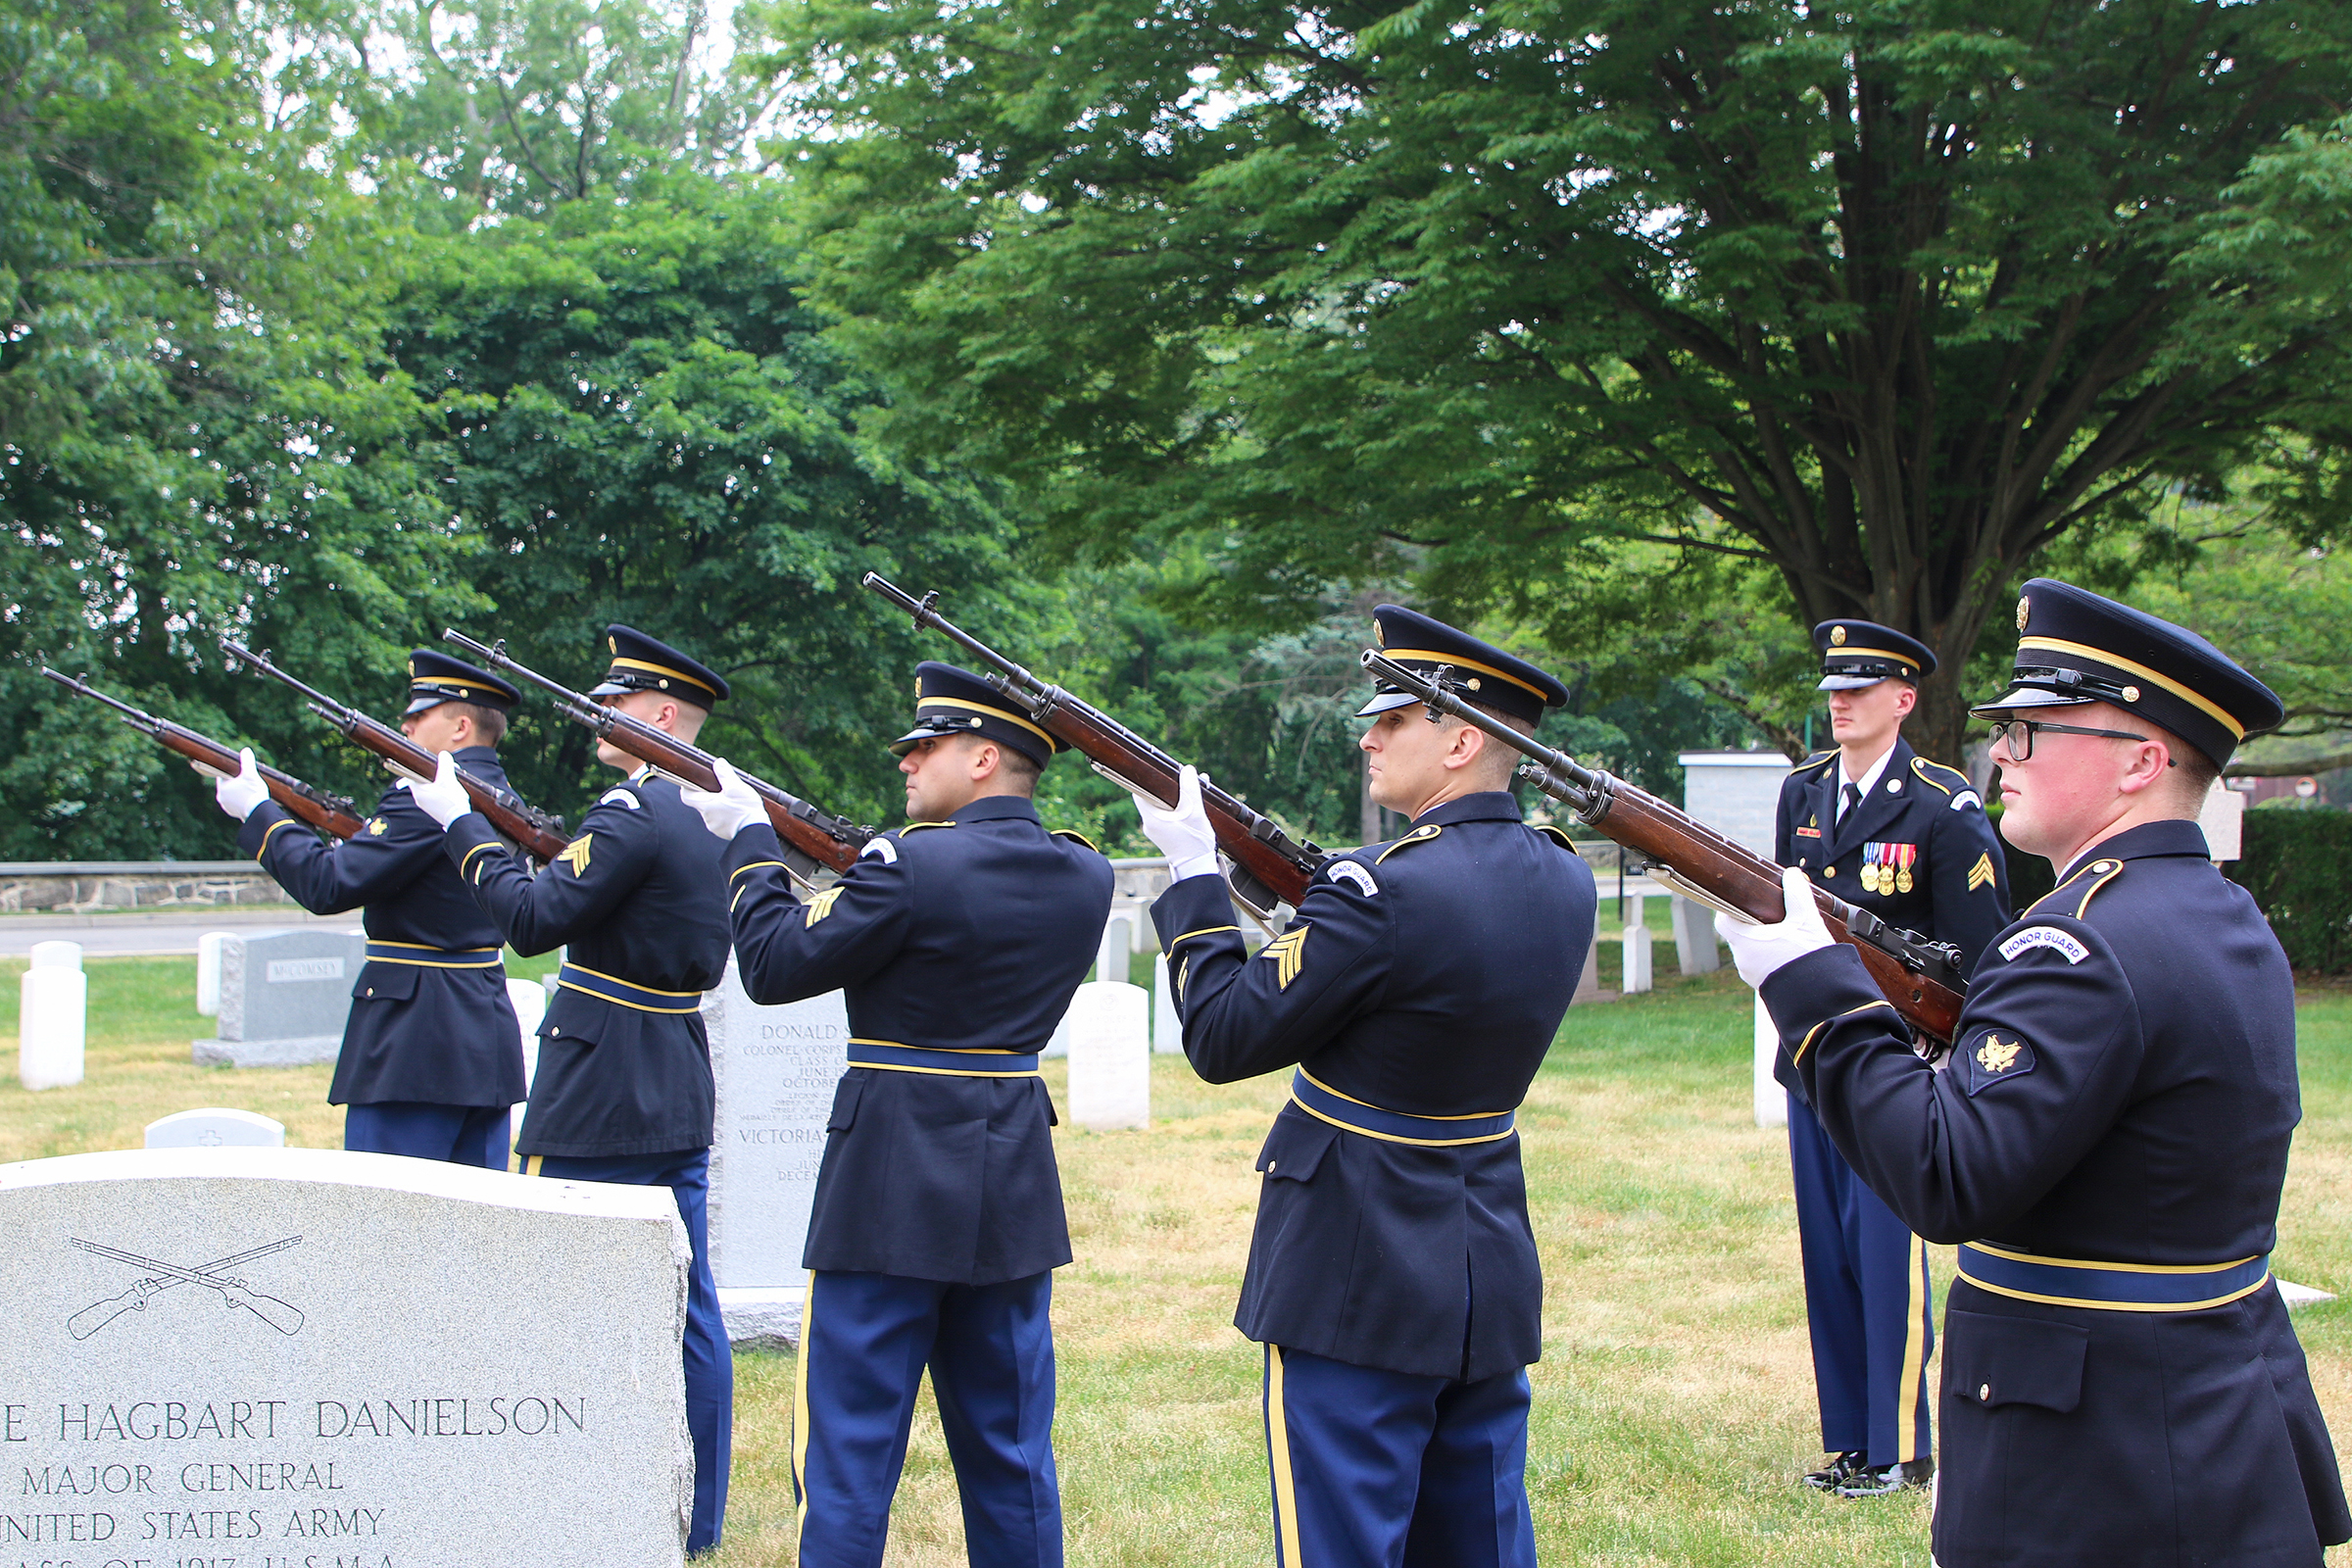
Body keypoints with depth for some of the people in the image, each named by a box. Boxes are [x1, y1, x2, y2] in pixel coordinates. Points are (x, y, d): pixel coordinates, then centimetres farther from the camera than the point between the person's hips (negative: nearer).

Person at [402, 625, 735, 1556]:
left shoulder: (633, 813, -17)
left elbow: (536, 919, -19)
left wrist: (462, 825, -9)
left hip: (601, 1100, -9)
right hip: (679, 1096, 9)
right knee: (685, 1306, 10)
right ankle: (694, 1519, 17)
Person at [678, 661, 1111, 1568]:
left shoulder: (913, 866, -17)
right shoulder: (1084, 876, 3)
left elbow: (774, 965, -9)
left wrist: (749, 839, 3)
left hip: (894, 1182, -6)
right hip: (1013, 1186, 6)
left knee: (851, 1442, 2)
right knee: (1009, 1446, 14)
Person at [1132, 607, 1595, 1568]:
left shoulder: (1385, 887, -23)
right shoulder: (1565, 881, 2)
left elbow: (1222, 1039, -14)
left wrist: (1193, 875, -4)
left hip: (1359, 1286, -8)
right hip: (1494, 1279, 8)